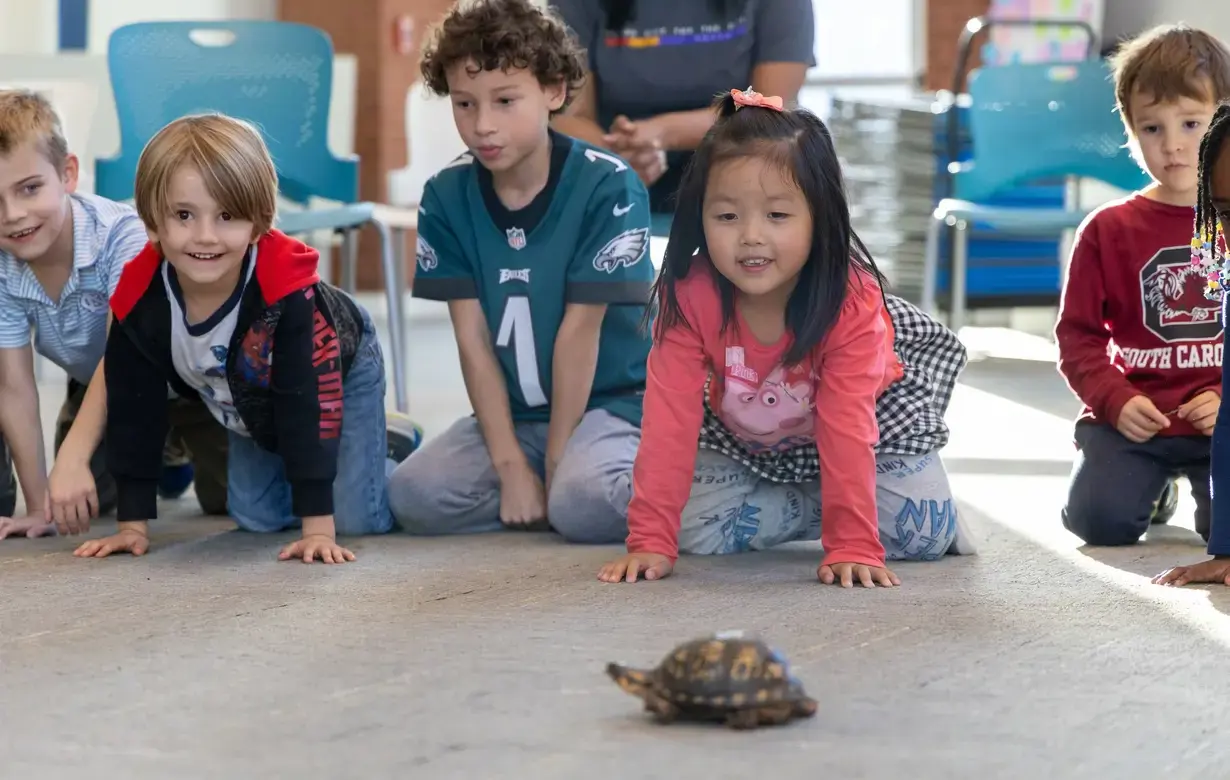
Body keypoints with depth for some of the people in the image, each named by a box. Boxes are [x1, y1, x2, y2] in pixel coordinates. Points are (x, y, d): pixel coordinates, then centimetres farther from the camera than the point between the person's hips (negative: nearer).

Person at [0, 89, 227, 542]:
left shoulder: (123, 236, -40)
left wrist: (72, 458, -58)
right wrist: (40, 506, -26)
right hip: (94, 384, 4)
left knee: (229, 499, -7)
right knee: (87, 501, 3)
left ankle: (183, 440, 27)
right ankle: (165, 452, 32)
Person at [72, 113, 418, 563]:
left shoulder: (288, 291, -44)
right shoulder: (139, 300, -33)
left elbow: (306, 404, -39)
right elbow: (133, 411, -20)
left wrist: (318, 526, -39)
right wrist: (133, 524, -19)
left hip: (340, 373, -4)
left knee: (356, 519, -10)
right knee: (257, 518, 3)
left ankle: (390, 440, 19)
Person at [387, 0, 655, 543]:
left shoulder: (606, 186, -15)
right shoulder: (446, 197, -4)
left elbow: (579, 329, -14)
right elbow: (473, 338, -6)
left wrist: (555, 461, -12)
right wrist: (511, 466, -12)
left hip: (614, 401, -4)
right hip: (512, 413, 4)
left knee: (582, 503, -33)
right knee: (413, 496, -19)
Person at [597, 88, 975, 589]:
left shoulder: (852, 303, -36)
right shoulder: (689, 297, -30)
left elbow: (846, 427, -37)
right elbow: (670, 418, -31)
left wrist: (854, 546, -42)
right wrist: (650, 539, -36)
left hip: (876, 415, -2)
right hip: (741, 439, 3)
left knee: (919, 537, -18)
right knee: (698, 534, -14)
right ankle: (815, 509, 11)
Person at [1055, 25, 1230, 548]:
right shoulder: (1108, 230, 2)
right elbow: (1077, 335, 2)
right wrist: (1117, 401, -13)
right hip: (1134, 418, 1)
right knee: (1100, 519, -19)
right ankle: (1153, 487, 19)